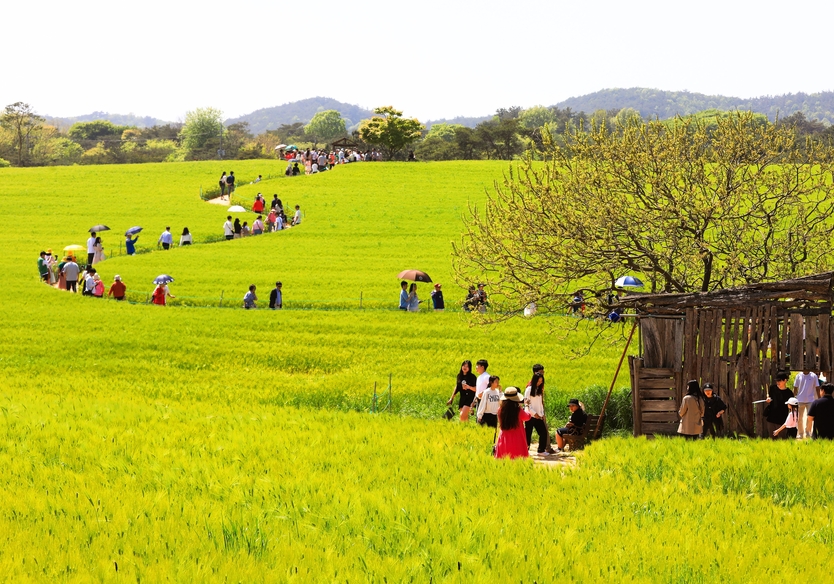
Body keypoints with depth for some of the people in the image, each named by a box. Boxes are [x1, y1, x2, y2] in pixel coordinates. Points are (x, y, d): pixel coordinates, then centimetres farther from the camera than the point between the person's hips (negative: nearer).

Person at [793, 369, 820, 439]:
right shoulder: (799, 376, 3)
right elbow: (795, 388, 8)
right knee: (800, 418, 4)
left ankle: (808, 432, 15)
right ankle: (800, 433, 14)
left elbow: (817, 388, 2)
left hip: (810, 400, -2)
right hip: (800, 400, 2)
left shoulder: (813, 376, -1)